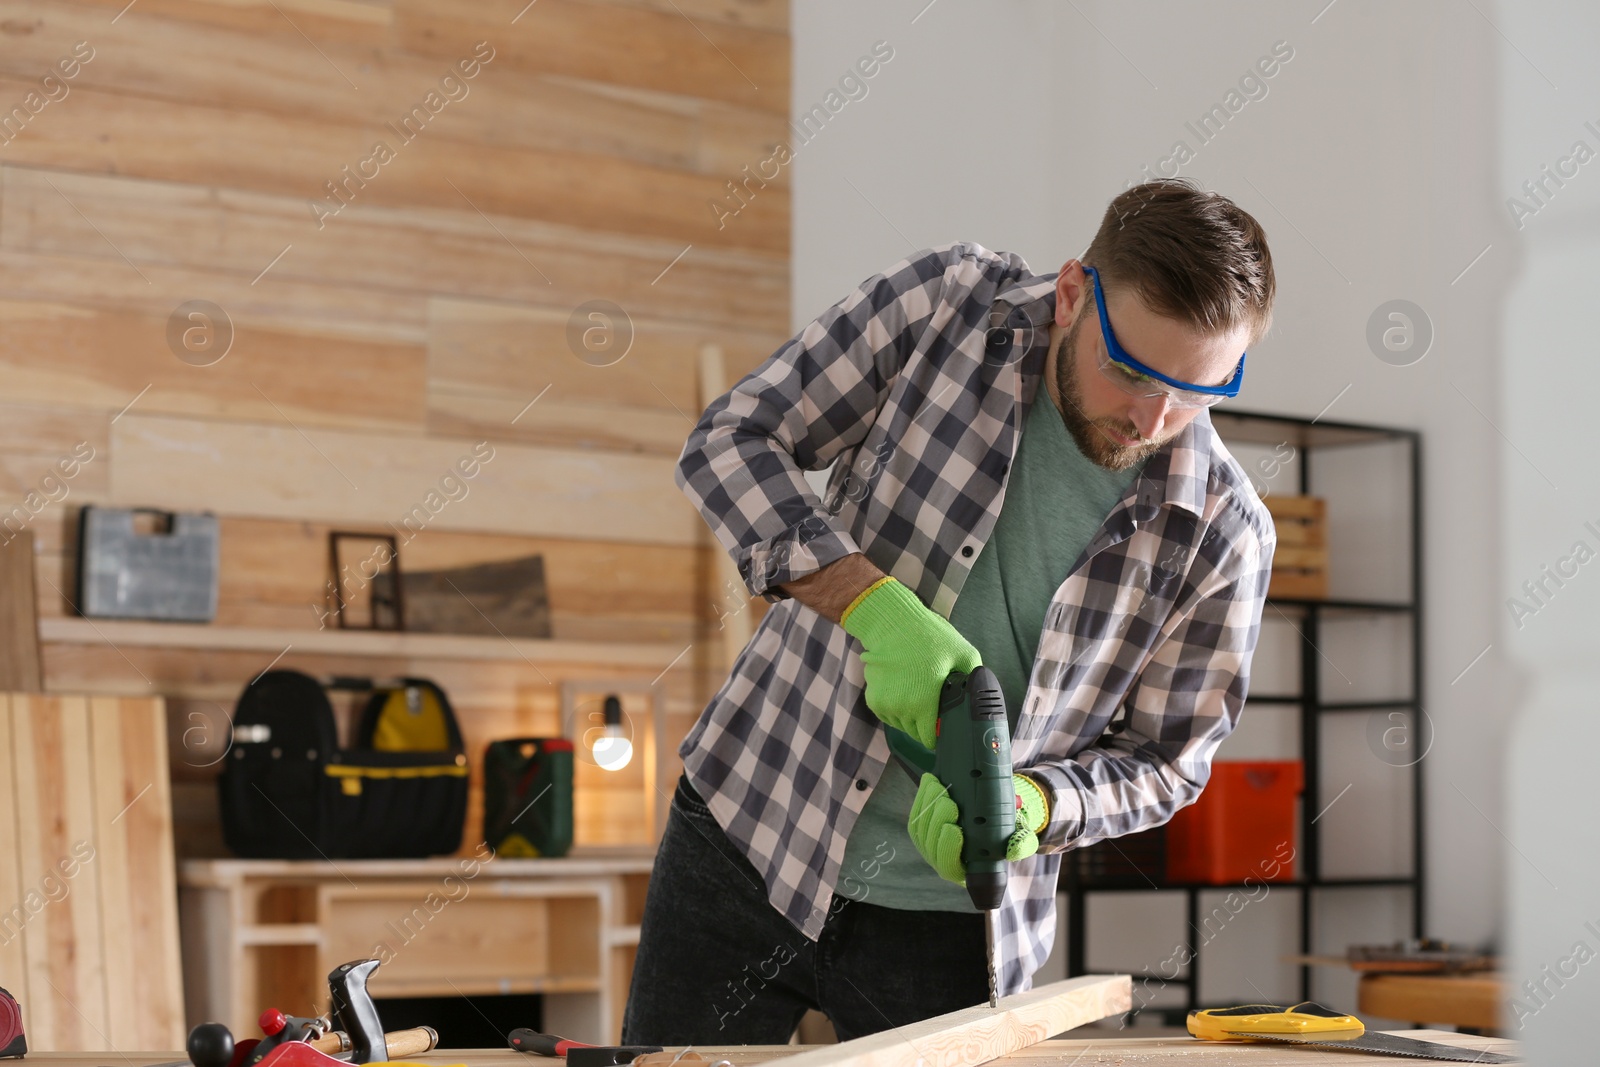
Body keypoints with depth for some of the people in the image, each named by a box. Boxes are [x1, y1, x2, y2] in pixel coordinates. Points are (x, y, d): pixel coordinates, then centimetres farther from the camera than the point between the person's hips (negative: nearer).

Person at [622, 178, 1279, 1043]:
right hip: (747, 832, 1)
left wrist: (1029, 804, -22)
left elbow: (1165, 759, -1)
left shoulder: (1224, 535, -11)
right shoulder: (948, 300, -11)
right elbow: (728, 441, -11)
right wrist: (873, 605, -25)